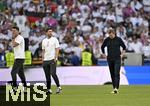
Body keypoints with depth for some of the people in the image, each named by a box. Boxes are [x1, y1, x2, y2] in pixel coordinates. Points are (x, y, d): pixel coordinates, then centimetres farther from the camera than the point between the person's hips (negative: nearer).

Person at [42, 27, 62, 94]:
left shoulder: (54, 39, 1)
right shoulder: (44, 41, 14)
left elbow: (57, 49, -4)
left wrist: (55, 58, -14)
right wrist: (42, 59, 9)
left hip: (52, 59, -5)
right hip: (45, 60, 5)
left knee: (53, 73, -17)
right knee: (47, 75, 4)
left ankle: (58, 87, -9)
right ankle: (49, 89, 8)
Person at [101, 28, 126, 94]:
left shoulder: (118, 39, -2)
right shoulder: (106, 40, 3)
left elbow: (124, 47, 10)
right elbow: (102, 47, 19)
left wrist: (122, 54, 4)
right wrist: (104, 55, 13)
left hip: (117, 59, -3)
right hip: (110, 59, 3)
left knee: (116, 73, -14)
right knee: (112, 74, 6)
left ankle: (116, 88, -21)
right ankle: (114, 88, 13)